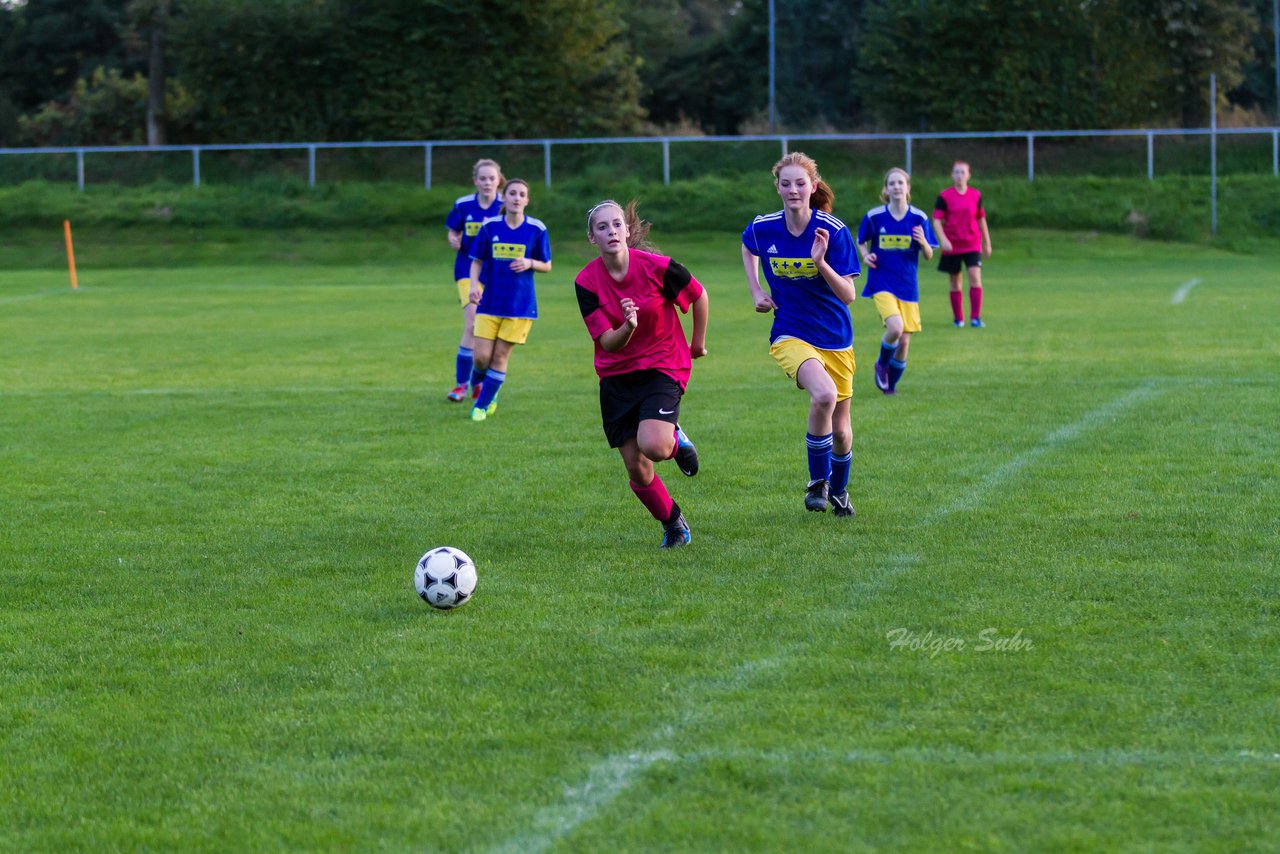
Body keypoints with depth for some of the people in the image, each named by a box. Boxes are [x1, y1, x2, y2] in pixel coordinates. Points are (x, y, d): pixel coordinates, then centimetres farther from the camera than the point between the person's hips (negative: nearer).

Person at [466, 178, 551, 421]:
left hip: (520, 303, -1)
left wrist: (529, 263, -17)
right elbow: (477, 261, 7)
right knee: (482, 356, -6)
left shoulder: (537, 229, -4)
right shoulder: (489, 227, -1)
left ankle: (482, 405, 14)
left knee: (500, 356, 1)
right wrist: (474, 285, -10)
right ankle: (478, 385, 27)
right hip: (490, 300, 1)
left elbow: (546, 266, 4)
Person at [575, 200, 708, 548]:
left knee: (652, 446, -27)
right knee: (636, 469, 1)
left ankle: (675, 440, 10)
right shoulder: (587, 282, -11)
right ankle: (673, 523, 27)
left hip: (663, 366, -3)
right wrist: (628, 327, -35)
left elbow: (698, 295, 2)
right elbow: (607, 343, -13)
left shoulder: (656, 267, -16)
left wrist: (698, 342, 14)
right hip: (617, 377, 3)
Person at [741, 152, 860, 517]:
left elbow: (848, 295, -16)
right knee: (824, 394, -31)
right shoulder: (763, 228, -7)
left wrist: (821, 262, -30)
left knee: (840, 429, 11)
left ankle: (838, 491, 42)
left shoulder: (834, 231, -14)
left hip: (835, 339, 1)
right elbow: (747, 247, 19)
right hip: (790, 334, -1)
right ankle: (817, 482, -11)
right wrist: (756, 291, 9)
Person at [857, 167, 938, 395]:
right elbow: (861, 241, 14)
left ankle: (891, 384, 27)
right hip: (881, 284, -2)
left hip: (907, 287, 2)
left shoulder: (918, 218, -1)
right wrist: (866, 255, -7)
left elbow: (929, 256, 2)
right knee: (895, 327, -25)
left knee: (904, 341, 2)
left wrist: (923, 243, -19)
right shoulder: (874, 217, -4)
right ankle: (882, 365, 5)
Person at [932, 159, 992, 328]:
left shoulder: (975, 196, 4)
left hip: (972, 245, 1)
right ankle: (959, 319, 19)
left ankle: (975, 317, -12)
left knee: (975, 278, -14)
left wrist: (987, 242, 17)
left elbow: (981, 219, 14)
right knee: (955, 282, 7)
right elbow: (936, 220, -7)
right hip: (952, 245, -1)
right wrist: (943, 239, -22)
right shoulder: (944, 197, -4)